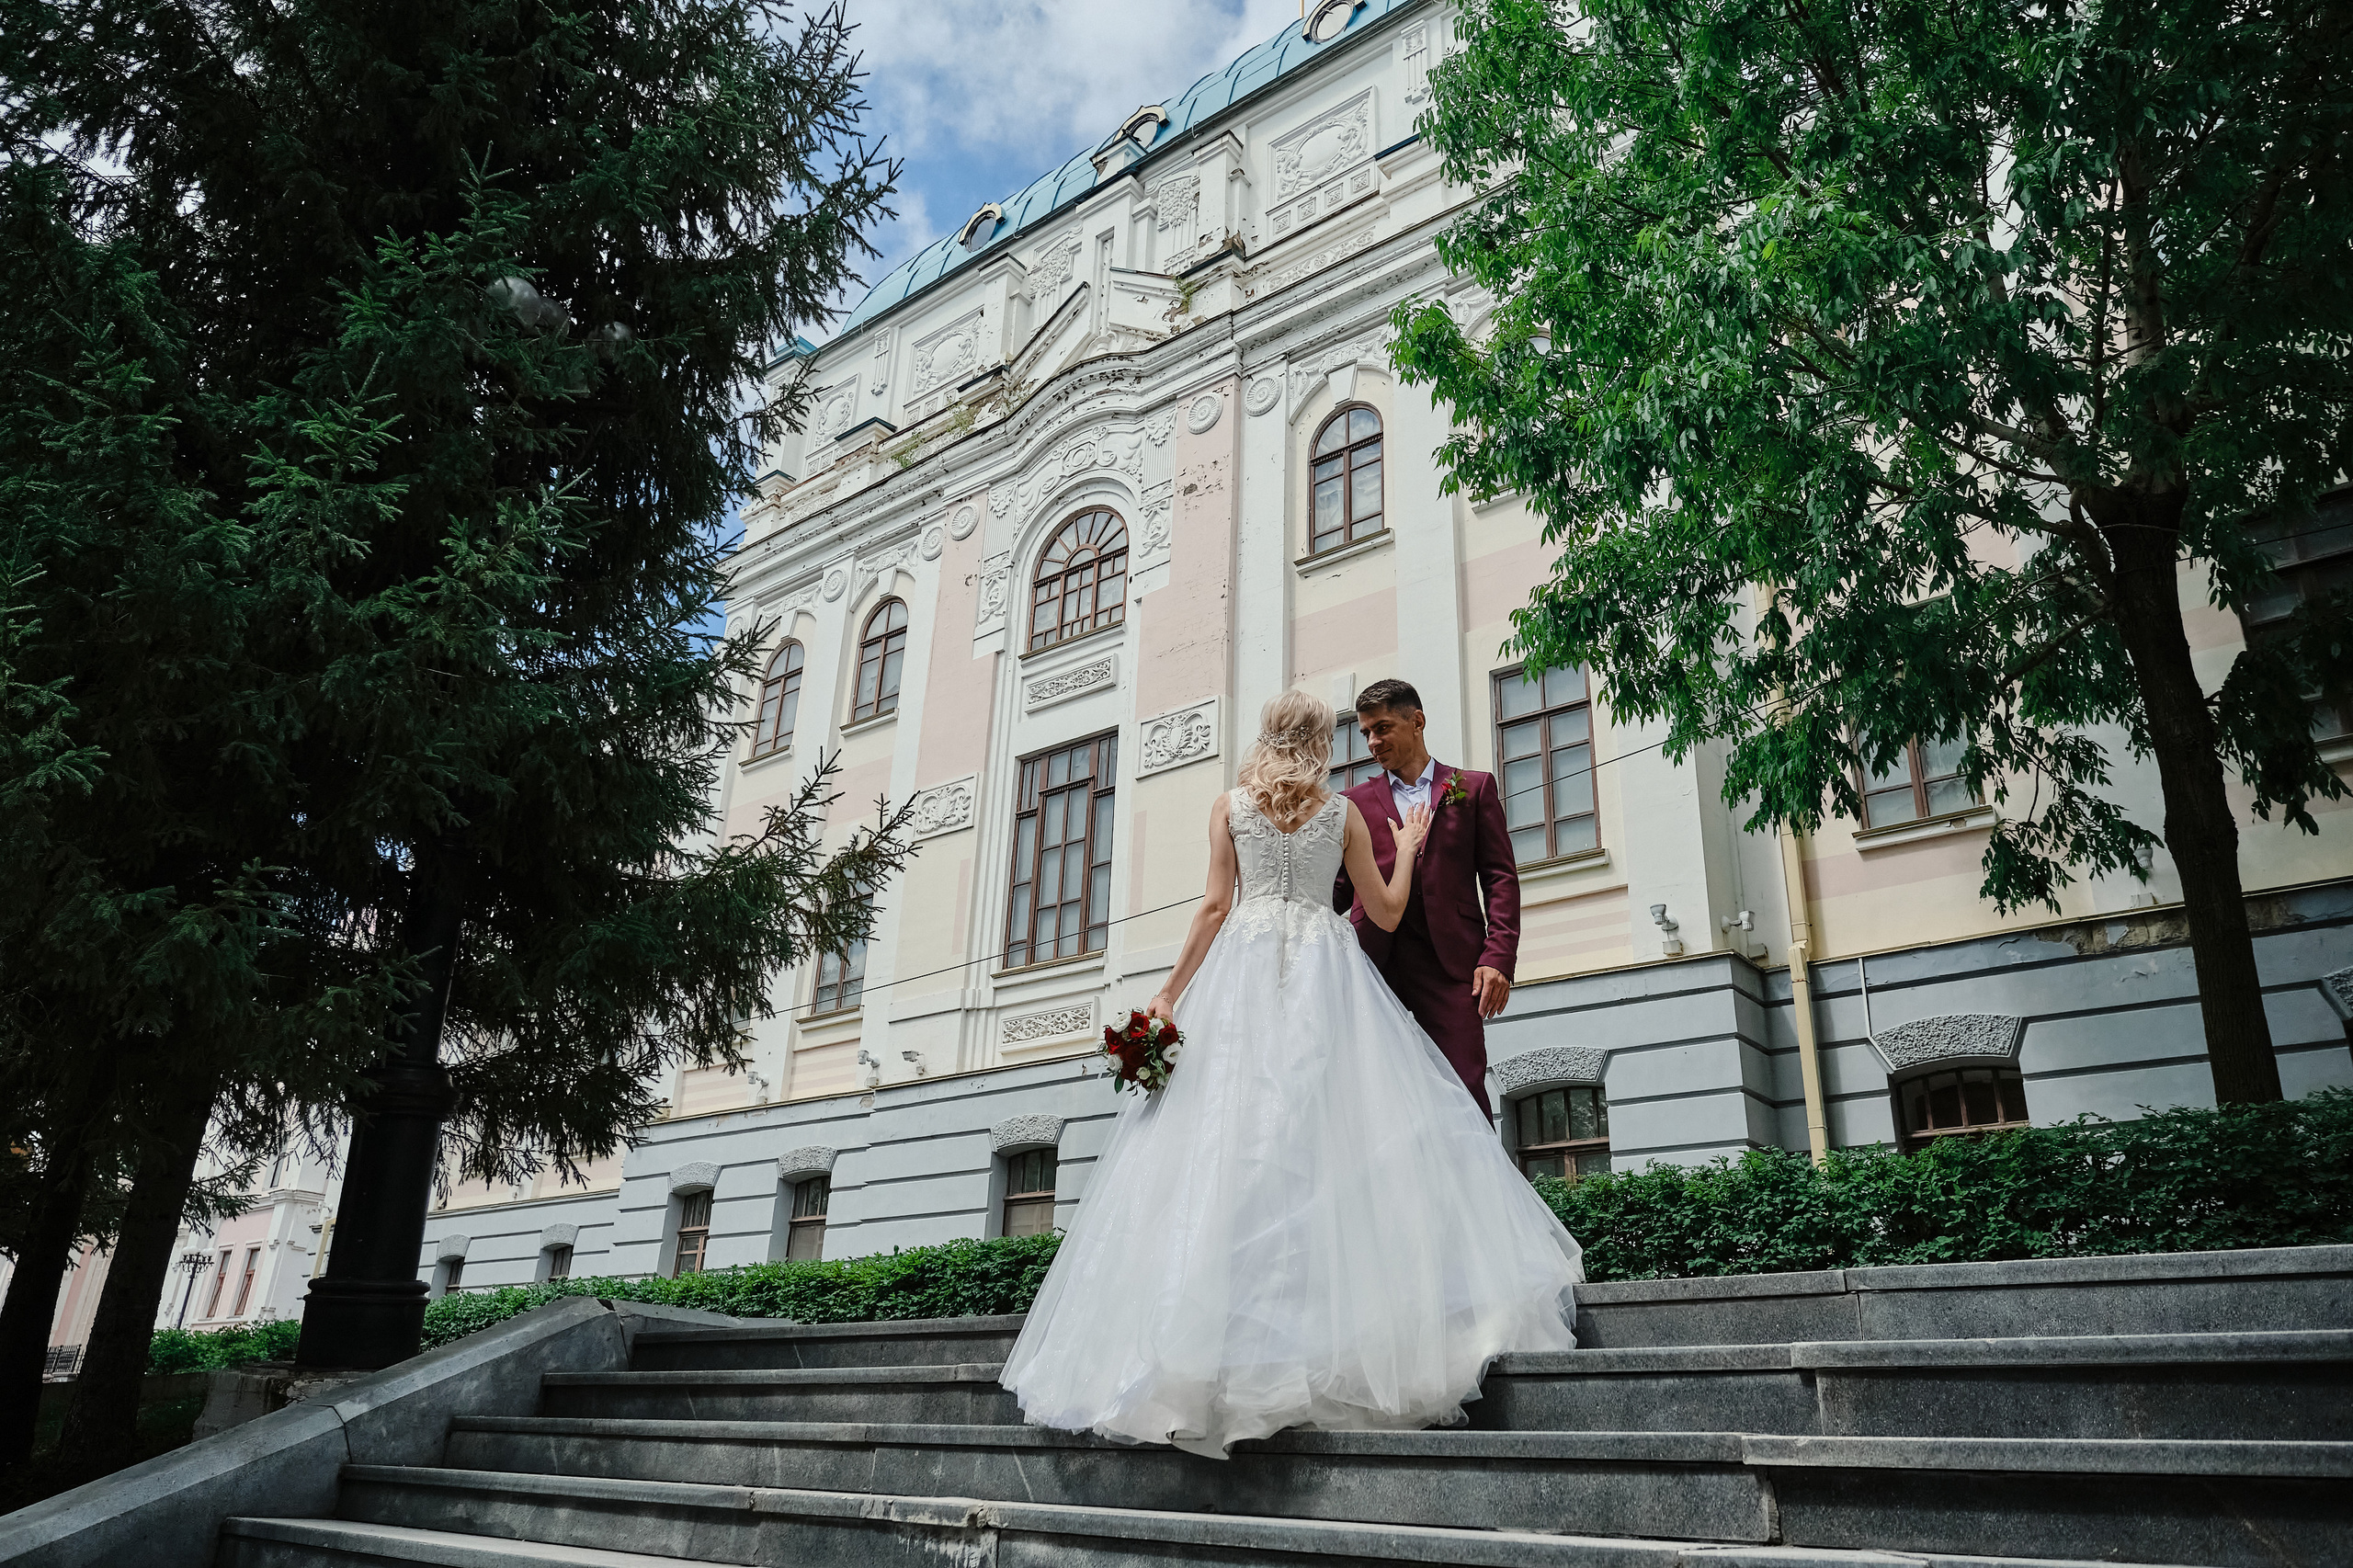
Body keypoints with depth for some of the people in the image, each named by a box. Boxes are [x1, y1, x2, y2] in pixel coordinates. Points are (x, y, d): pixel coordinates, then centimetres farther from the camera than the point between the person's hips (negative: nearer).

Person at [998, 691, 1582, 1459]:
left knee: (1231, 1141, -3)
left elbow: (1215, 908, 2)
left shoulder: (1229, 806, 8)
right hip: (1325, 973, 0)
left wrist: (1169, 994, 5)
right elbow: (1387, 912, 10)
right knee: (1338, 1135, -2)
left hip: (1244, 973, 0)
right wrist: (1407, 847, 26)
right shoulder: (1344, 813, 8)